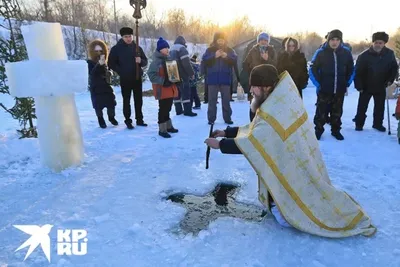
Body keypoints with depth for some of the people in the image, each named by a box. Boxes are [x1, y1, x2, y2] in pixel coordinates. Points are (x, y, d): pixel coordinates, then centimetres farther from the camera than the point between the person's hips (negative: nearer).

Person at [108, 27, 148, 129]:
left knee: (138, 100, 9)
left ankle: (139, 120, 19)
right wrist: (120, 71, -10)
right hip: (125, 79, -3)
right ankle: (128, 121, 9)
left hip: (137, 78, 3)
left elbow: (145, 61, 10)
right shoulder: (116, 48, -2)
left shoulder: (137, 47, 7)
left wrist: (140, 61, -12)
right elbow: (111, 63, -1)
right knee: (126, 100, 2)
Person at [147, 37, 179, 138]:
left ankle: (168, 126, 30)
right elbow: (151, 74, -23)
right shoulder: (156, 61, -14)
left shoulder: (168, 59, 14)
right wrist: (163, 81, -27)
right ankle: (162, 129, 7)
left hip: (170, 88, 8)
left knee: (167, 108, 18)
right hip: (162, 90, -8)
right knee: (163, 109, -3)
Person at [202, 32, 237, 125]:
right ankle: (211, 118, 7)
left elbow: (235, 59, -5)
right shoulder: (210, 50, 4)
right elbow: (204, 60, -9)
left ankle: (227, 118, 13)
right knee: (212, 99, 1)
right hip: (213, 79, -1)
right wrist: (214, 56, -21)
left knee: (226, 99, 5)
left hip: (225, 79, 1)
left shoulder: (229, 50, 8)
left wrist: (226, 56, -21)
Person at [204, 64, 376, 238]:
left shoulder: (275, 115, -31)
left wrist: (220, 144, -15)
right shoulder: (281, 102, -1)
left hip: (293, 170, -9)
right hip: (294, 164, 9)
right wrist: (226, 132, 5)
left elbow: (250, 143, -28)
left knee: (285, 219, -3)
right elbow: (255, 129, 8)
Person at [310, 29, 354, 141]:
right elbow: (313, 69, -4)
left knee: (337, 112, 13)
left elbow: (351, 70, 11)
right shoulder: (321, 52, -8)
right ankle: (318, 130, 20)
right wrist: (318, 84, -7)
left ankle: (336, 130, 28)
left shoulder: (346, 52, 0)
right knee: (321, 111, 4)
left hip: (340, 90, 3)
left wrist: (347, 84, 5)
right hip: (324, 90, -2)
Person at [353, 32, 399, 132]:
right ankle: (359, 124, 17)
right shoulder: (364, 55, -17)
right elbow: (358, 72, -14)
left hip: (381, 87, 3)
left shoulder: (390, 54, -7)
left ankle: (378, 124, 27)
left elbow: (394, 67, 7)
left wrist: (390, 80, -4)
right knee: (362, 107, 4)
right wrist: (359, 86, -16)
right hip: (366, 87, -3)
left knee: (380, 107, 12)